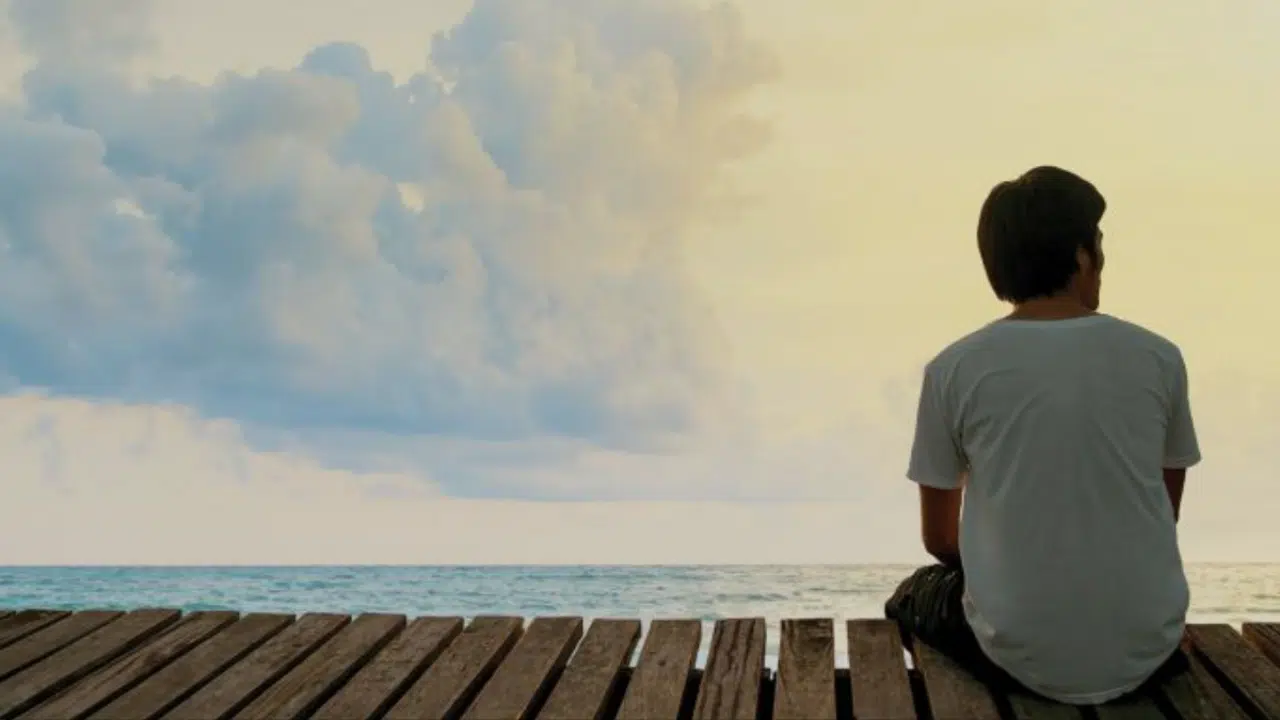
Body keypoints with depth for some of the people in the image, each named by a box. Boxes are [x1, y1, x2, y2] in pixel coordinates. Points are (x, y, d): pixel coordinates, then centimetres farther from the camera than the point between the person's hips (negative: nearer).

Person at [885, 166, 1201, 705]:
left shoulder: (953, 371, -6)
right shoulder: (1159, 358, -2)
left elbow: (939, 539, 5)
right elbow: (1165, 514, 11)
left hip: (1024, 660, -2)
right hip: (1145, 651, 3)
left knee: (917, 595, 29)